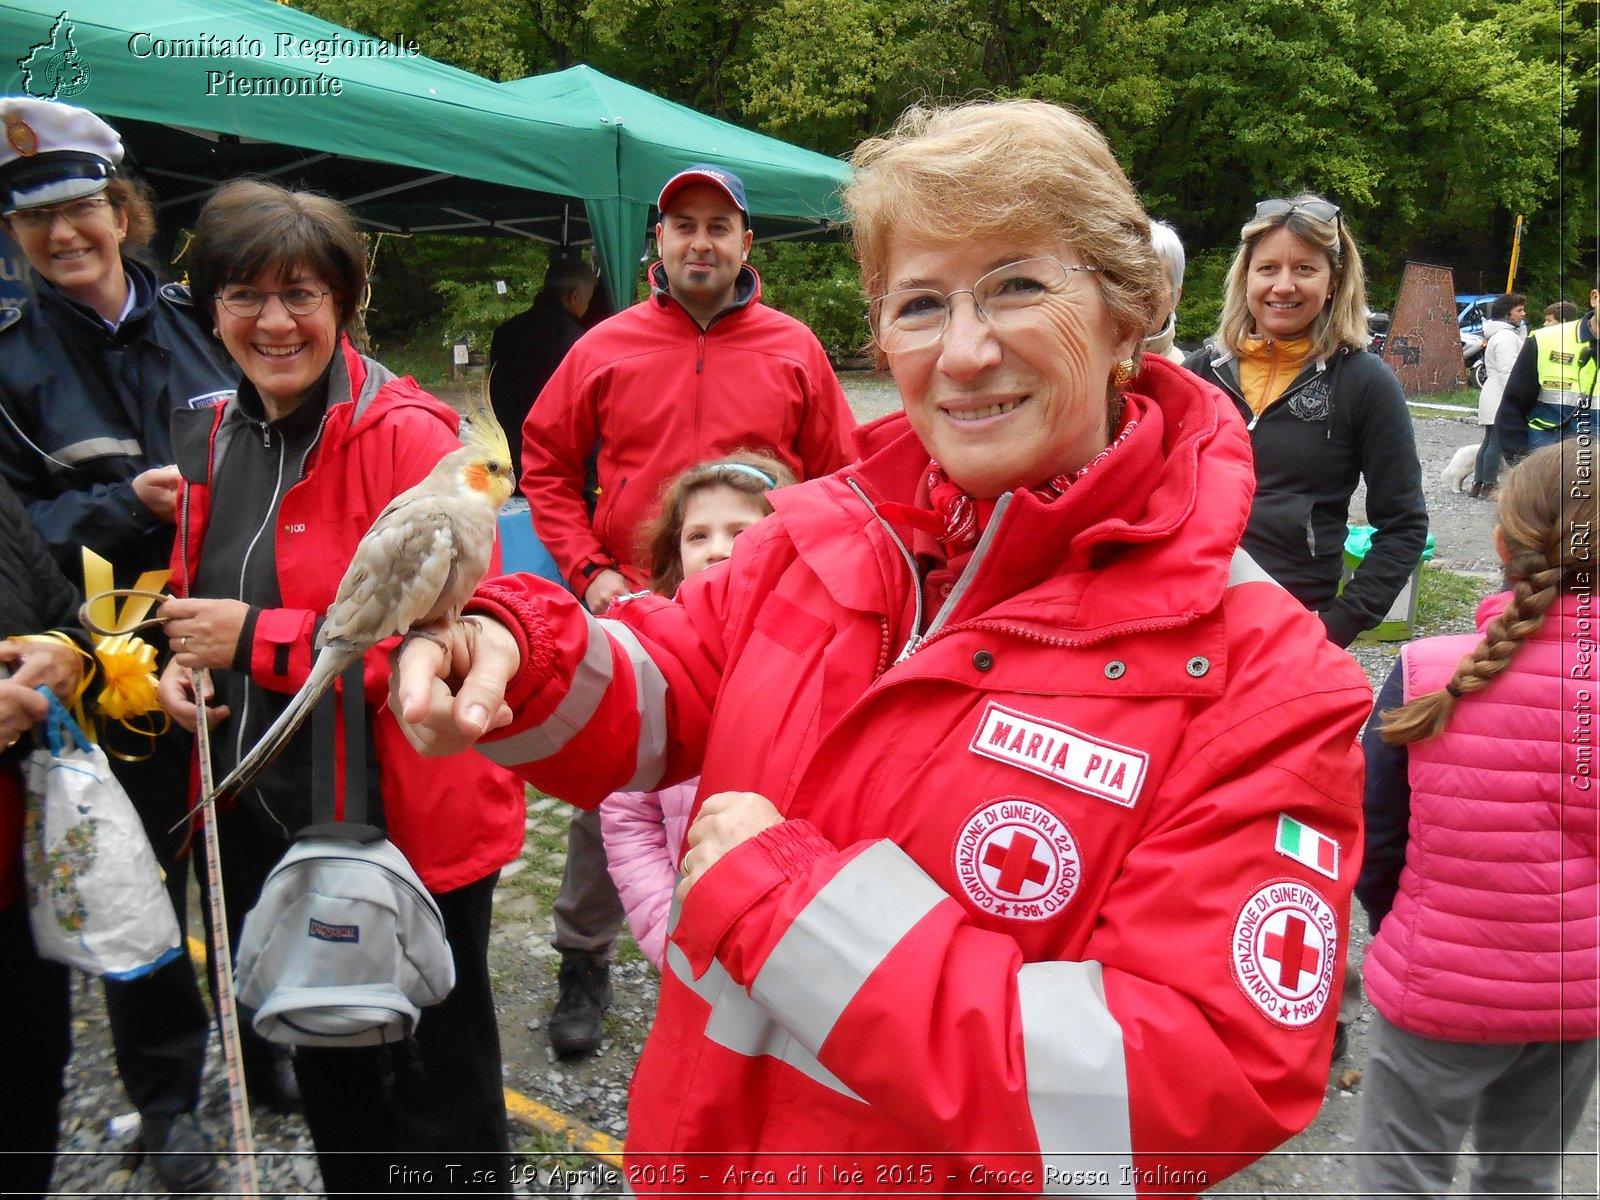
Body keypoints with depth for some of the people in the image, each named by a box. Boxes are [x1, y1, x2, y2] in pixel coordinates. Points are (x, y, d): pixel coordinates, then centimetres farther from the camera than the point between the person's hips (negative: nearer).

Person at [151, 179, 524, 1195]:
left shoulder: (407, 433, -17)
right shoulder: (217, 437, 7)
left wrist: (256, 638, -22)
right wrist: (187, 658, 0)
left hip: (407, 818, -7)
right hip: (267, 818, 8)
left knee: (439, 1107, 11)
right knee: (328, 1078, 28)